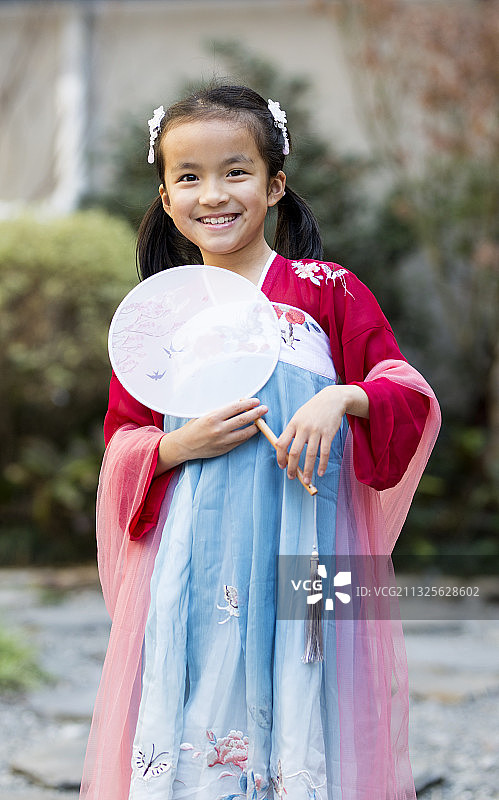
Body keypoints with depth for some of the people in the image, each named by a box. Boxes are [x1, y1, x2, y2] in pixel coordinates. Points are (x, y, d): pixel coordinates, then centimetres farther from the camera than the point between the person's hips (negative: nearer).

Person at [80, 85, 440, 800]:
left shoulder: (329, 291, 1)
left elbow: (410, 394, -1)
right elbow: (123, 446, 9)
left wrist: (341, 399, -20)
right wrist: (183, 446, -10)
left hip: (306, 549, -1)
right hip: (193, 563, 2)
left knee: (300, 731, 1)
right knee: (189, 738, 3)